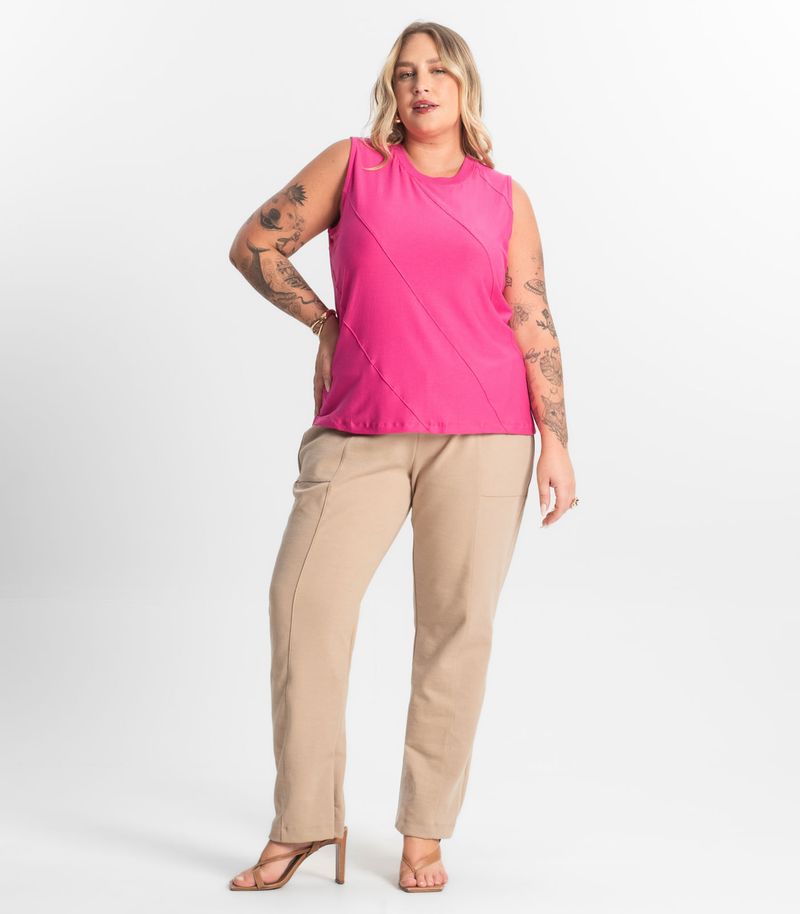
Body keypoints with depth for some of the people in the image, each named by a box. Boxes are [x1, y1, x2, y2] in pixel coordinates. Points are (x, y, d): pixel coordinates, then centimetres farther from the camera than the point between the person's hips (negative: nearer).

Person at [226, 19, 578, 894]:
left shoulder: (505, 199, 10)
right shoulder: (353, 164, 9)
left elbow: (534, 324, 5)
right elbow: (253, 245, 13)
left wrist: (557, 442, -1)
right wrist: (325, 323, 9)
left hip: (481, 436, 0)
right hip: (362, 433, 0)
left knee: (457, 623, 0)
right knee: (304, 599, -9)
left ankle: (425, 831, 12)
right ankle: (305, 822, 5)